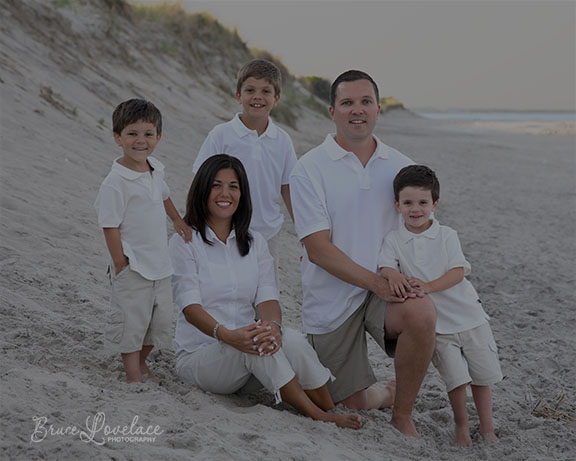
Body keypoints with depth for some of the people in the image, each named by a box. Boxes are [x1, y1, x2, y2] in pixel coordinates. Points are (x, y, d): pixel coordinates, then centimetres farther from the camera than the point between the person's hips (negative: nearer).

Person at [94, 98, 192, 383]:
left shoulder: (155, 169, 5)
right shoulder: (115, 183, -18)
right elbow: (111, 227, -16)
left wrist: (178, 221, 31)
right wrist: (121, 265, -16)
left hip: (160, 264, 7)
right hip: (132, 267, -7)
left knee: (160, 321, 14)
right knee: (131, 321, 1)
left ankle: (141, 363, 34)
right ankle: (133, 374, 14)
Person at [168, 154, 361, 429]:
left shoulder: (255, 243, 11)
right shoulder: (184, 242, -2)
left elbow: (267, 297, -2)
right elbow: (190, 307, -15)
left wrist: (273, 325, -27)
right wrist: (227, 335, -35)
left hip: (249, 351, 4)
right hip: (199, 355, -3)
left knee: (290, 338, -29)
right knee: (253, 344, -34)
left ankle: (332, 411, -23)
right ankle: (319, 416, -29)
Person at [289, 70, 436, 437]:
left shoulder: (400, 166, 5)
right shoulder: (309, 170, -7)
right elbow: (318, 249, -13)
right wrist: (377, 282, -22)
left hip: (388, 286, 2)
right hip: (331, 298, -1)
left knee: (422, 314, -32)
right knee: (356, 404, 4)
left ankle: (403, 413, -9)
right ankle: (387, 394, 42)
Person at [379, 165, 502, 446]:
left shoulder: (446, 235, -2)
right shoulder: (394, 240, 1)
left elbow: (458, 272, -11)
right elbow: (386, 266, -13)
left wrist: (427, 286, -26)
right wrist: (394, 276, -37)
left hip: (468, 315, 1)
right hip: (436, 325, -1)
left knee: (481, 375, 9)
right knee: (456, 377, -7)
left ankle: (487, 427, 28)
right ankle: (461, 427, 16)